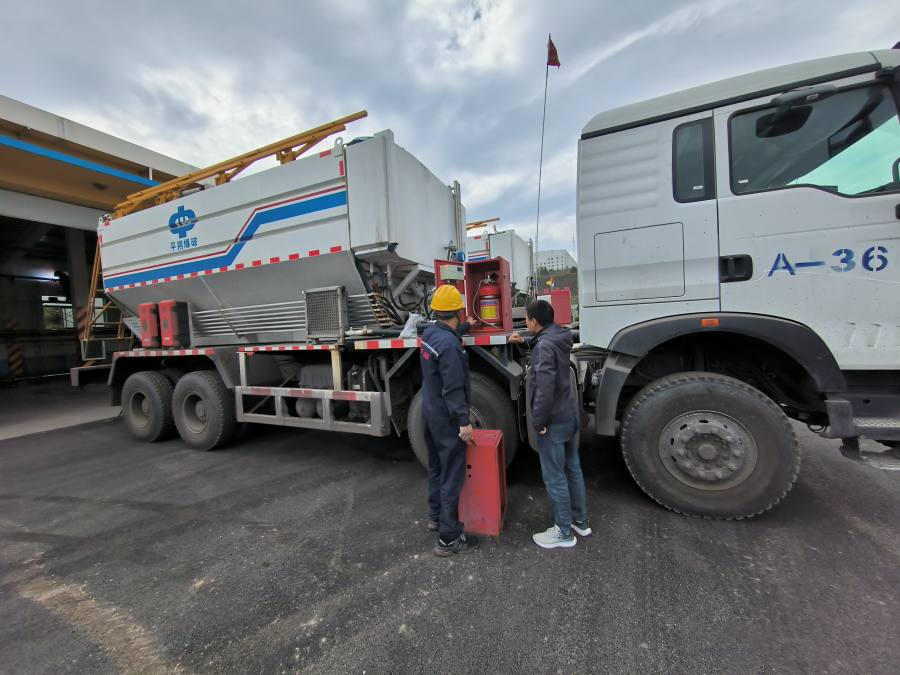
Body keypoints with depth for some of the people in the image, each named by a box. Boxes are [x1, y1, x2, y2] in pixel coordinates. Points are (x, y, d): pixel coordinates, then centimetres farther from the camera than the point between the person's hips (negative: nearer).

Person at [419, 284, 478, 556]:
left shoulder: (430, 333, 1)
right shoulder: (449, 345, -26)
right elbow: (453, 389, -27)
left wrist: (466, 326, 42)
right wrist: (464, 421, -21)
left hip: (430, 413, 10)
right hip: (447, 419, -9)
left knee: (436, 467, 23)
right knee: (451, 477, 2)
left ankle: (436, 516, 40)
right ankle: (449, 539, 15)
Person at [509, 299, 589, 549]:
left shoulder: (545, 344, -23)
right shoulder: (557, 337, 5)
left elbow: (544, 387, -28)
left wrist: (538, 421, -19)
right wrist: (524, 342, 26)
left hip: (553, 421, -10)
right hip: (569, 415, 10)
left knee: (554, 477, 5)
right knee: (572, 469, 21)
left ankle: (564, 532, 21)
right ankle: (580, 521, 37)